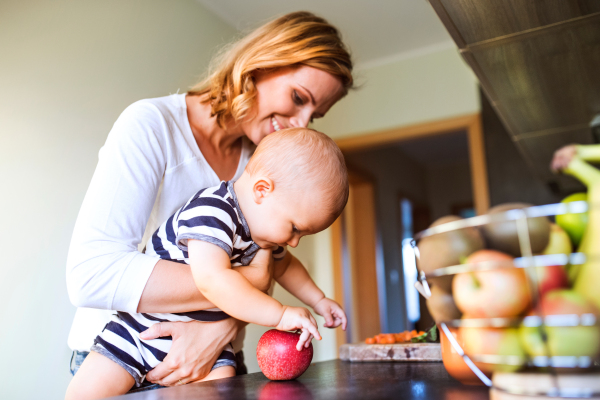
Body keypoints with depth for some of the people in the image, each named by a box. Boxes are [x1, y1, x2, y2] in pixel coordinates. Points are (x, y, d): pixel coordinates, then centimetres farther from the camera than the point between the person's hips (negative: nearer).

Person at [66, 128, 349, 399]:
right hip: (146, 326, -6)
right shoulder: (212, 212, -30)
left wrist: (318, 301, 14)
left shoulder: (266, 222, 0)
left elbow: (284, 265, 21)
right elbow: (212, 279, -45)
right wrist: (280, 315, -39)